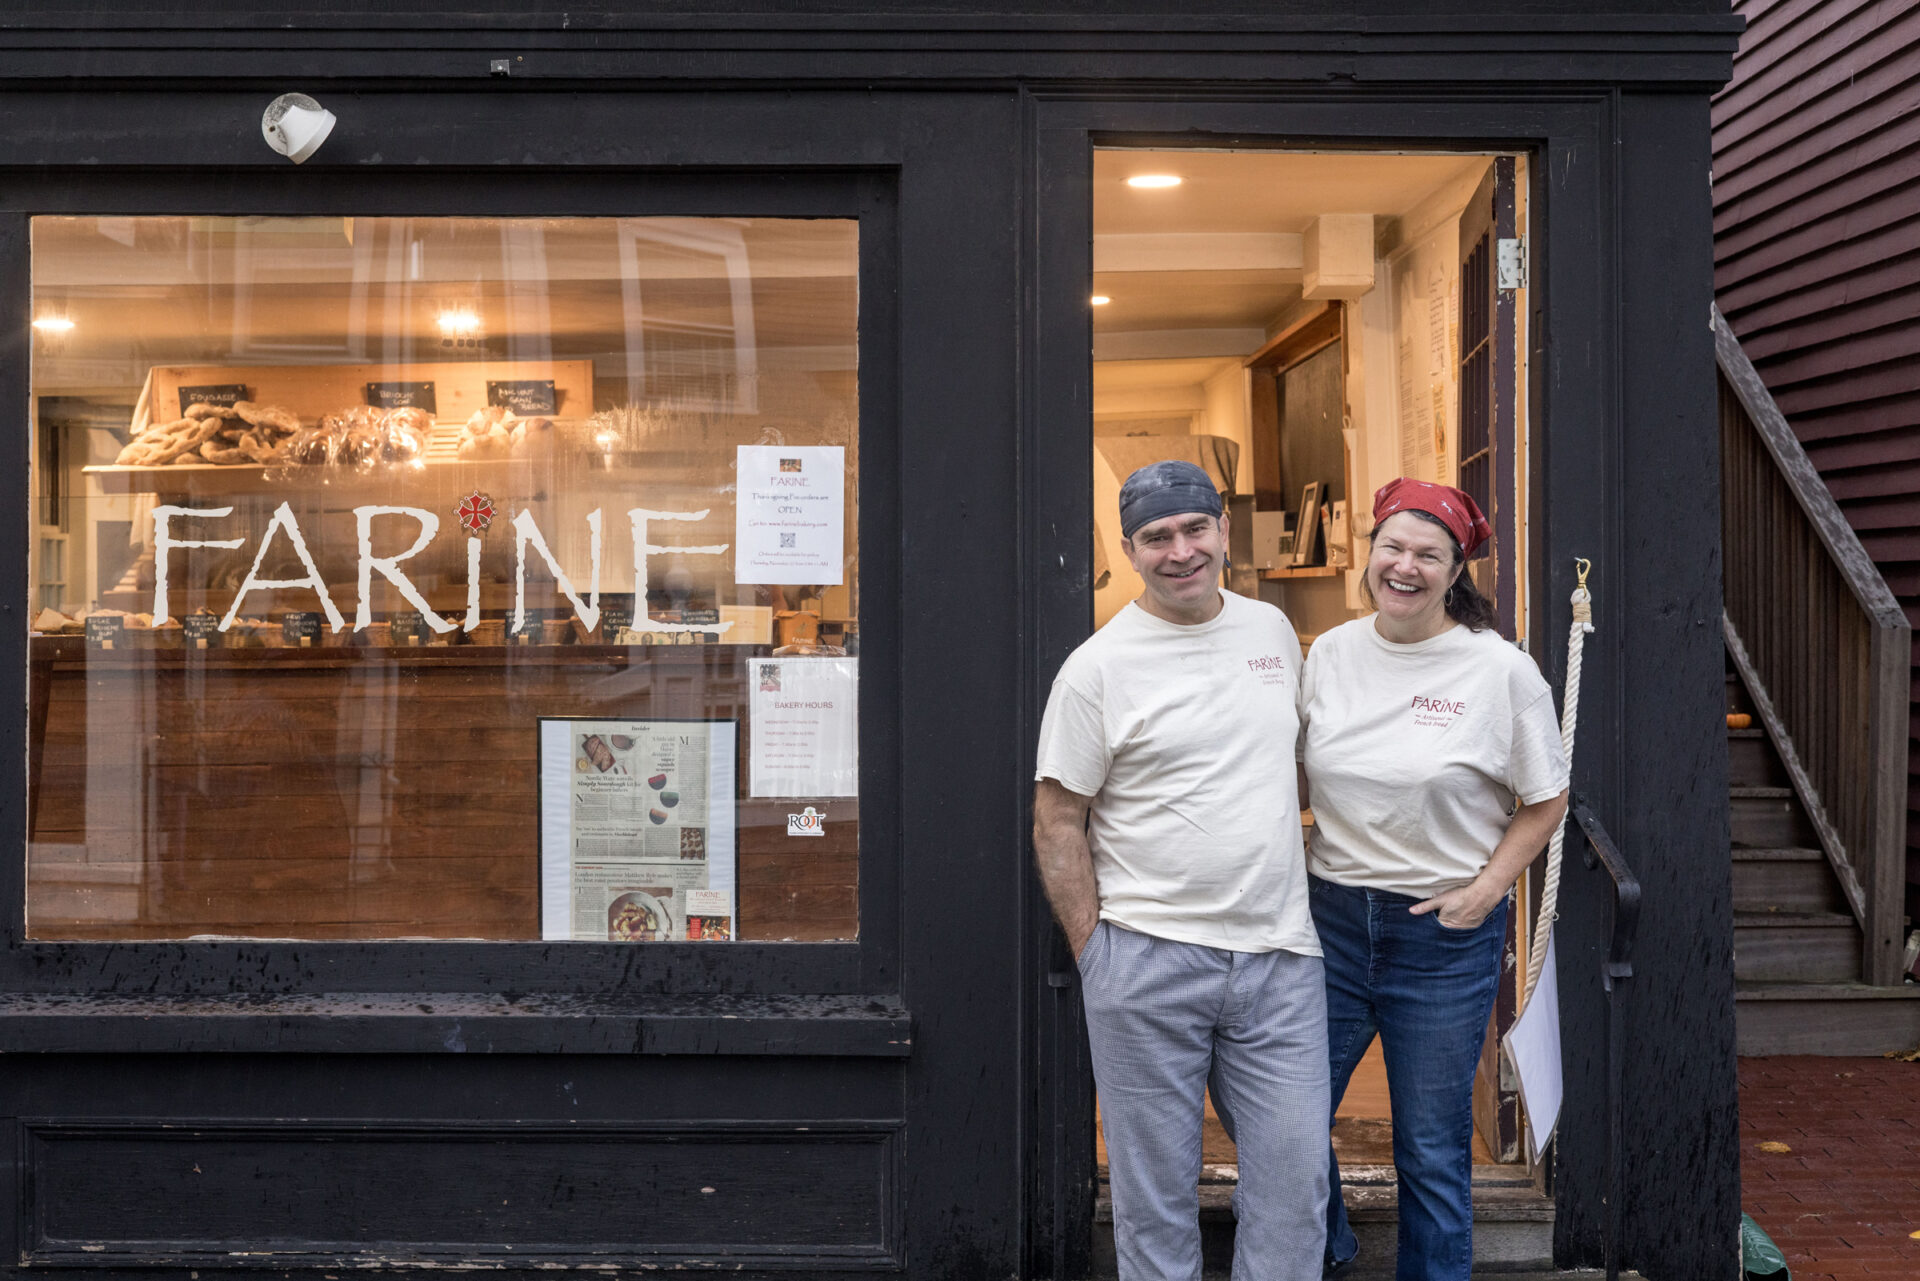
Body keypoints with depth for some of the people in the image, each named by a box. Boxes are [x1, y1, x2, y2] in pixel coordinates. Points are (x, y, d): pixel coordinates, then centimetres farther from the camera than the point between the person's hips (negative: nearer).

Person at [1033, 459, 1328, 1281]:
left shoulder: (1273, 631, 9)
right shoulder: (1097, 668, -6)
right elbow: (1056, 824, -3)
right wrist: (1095, 954, -7)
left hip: (1279, 954, 4)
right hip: (1147, 962, -4)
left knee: (1294, 1180, 5)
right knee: (1155, 1190, 6)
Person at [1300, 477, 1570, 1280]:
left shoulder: (1502, 671, -9)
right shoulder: (1330, 653, 3)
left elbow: (1545, 803, 0)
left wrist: (1484, 890, -10)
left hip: (1445, 937, -3)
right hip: (1330, 918, 3)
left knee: (1432, 1152, 9)